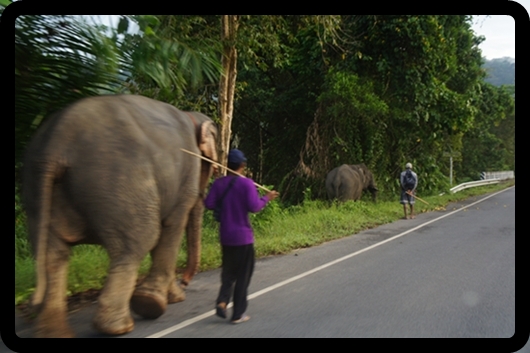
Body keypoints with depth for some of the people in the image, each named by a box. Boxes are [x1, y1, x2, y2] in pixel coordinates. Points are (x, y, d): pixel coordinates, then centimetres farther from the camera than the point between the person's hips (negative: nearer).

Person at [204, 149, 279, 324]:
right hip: (243, 236, -4)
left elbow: (208, 204, -4)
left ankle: (222, 300, -1)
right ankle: (238, 314, 12)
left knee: (228, 271, 20)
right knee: (243, 275, 7)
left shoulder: (219, 183, 0)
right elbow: (254, 206, -19)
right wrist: (266, 198, -3)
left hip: (225, 236, 4)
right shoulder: (247, 183, -12)